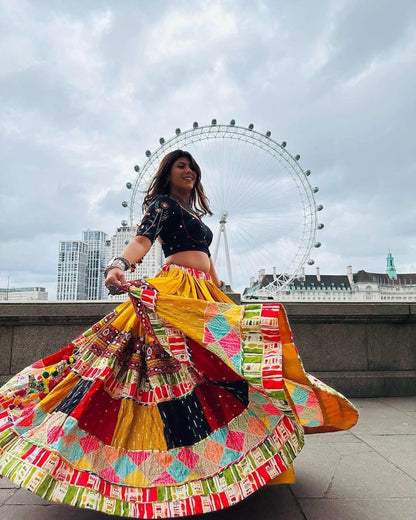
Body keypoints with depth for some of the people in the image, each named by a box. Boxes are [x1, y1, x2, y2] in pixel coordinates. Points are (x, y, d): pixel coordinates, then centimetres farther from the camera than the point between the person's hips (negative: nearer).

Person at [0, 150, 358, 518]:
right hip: (178, 289, -8)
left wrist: (221, 294, 27)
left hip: (204, 294, 8)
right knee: (181, 367, -16)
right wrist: (119, 265, -35)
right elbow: (143, 239, -14)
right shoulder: (163, 203, 4)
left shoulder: (194, 213, 29)